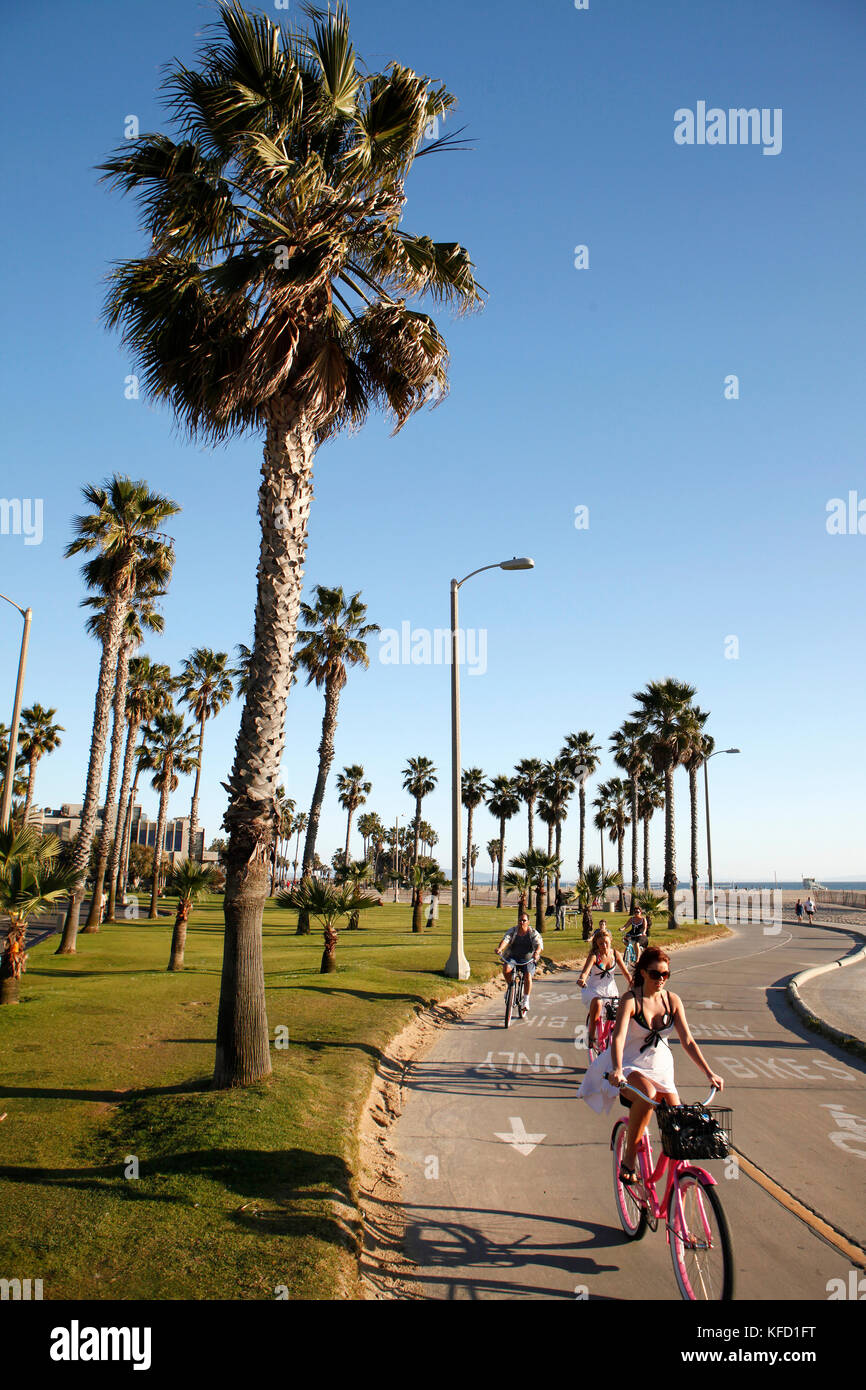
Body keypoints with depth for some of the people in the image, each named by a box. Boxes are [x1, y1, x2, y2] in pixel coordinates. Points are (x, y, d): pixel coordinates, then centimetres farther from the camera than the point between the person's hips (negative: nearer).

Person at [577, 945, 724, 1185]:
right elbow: (618, 1037, -30)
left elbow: (687, 1041, -3)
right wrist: (617, 1070, -46)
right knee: (647, 1094, -36)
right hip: (631, 1068, -5)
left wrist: (709, 1073, -12)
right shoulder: (631, 1000, -18)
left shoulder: (672, 1001, -4)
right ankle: (628, 1159, -20)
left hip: (661, 1069, 5)